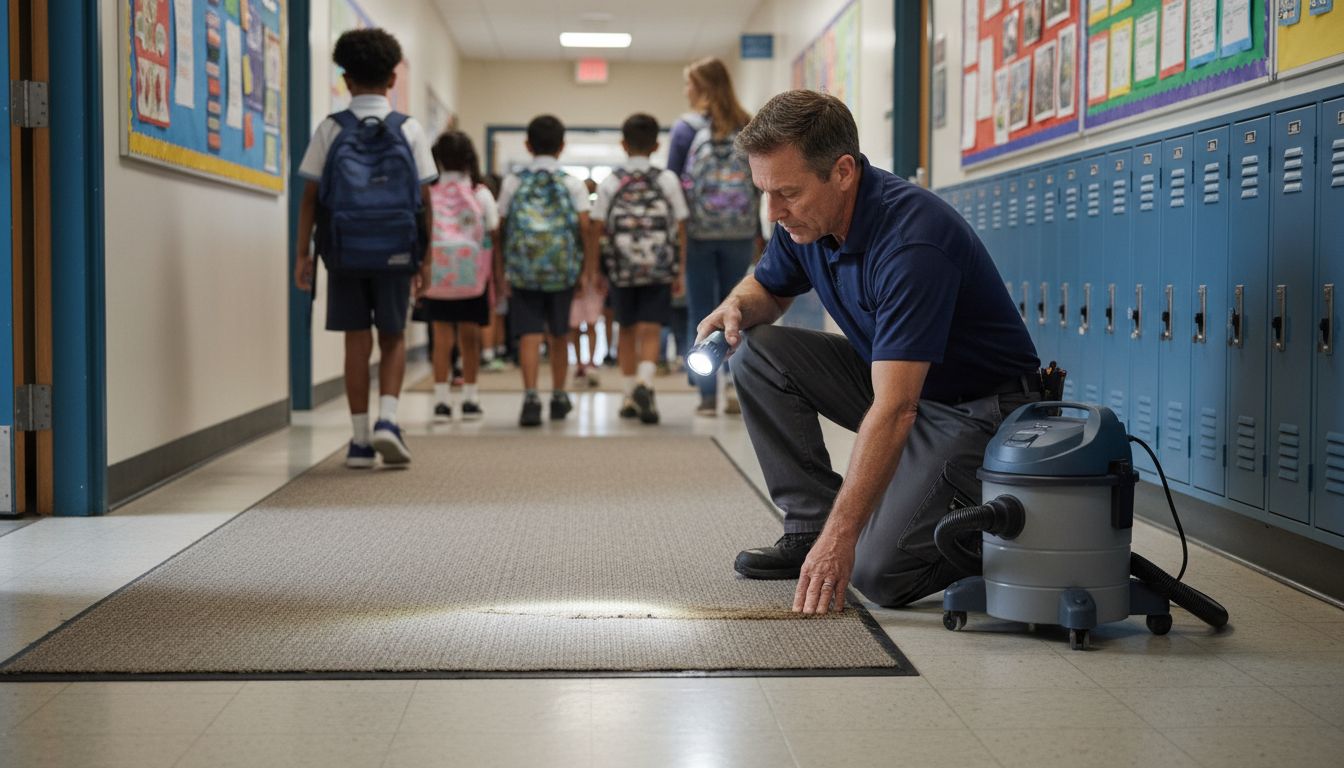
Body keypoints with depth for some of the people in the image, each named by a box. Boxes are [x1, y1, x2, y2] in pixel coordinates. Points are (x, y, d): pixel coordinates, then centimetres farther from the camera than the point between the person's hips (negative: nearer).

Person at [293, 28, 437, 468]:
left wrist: (302, 254, 6)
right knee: (393, 337, 13)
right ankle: (387, 419, -6)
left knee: (357, 340, 7)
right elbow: (424, 199, 1)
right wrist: (426, 259, 7)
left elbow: (310, 196, 0)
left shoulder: (330, 129, 0)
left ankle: (361, 440, 9)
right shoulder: (409, 130, 1)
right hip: (396, 251, 0)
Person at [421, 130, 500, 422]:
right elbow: (493, 238, 0)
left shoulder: (427, 194, -1)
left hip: (435, 274, 0)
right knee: (469, 336, 10)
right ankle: (470, 398, 14)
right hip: (472, 277, 0)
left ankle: (441, 398, -1)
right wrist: (496, 278, 6)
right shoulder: (480, 194, -1)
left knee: (441, 336, 4)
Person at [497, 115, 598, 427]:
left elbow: (502, 228, 4)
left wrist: (504, 271, 11)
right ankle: (559, 396, 27)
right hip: (563, 271, 1)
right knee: (558, 336, 16)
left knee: (529, 335, -3)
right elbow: (585, 227, -5)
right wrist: (588, 270, 1)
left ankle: (531, 396, -20)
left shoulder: (513, 182, 4)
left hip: (523, 270, -1)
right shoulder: (572, 183, 2)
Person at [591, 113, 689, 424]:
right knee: (650, 330, -3)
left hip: (622, 269, 1)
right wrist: (680, 270, 7)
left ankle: (630, 396, 20)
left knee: (627, 331, 14)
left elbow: (597, 229, -1)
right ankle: (644, 383, -28)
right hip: (659, 267, -1)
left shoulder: (610, 182, 2)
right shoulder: (668, 180, 1)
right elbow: (680, 228, 0)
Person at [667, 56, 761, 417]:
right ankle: (735, 380, -4)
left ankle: (708, 394, 6)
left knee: (701, 312, 6)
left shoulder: (686, 128, -4)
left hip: (698, 230, -2)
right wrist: (754, 228, 13)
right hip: (740, 232, 2)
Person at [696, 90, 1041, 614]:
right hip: (893, 377, 8)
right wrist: (738, 306, -11)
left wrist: (841, 536, -40)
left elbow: (894, 411, -37)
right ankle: (810, 525, 1)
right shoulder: (805, 218, -7)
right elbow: (768, 287, 15)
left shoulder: (910, 240, -33)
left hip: (978, 408, -8)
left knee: (881, 572, -22)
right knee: (758, 354, -7)